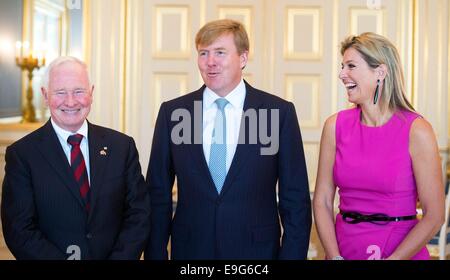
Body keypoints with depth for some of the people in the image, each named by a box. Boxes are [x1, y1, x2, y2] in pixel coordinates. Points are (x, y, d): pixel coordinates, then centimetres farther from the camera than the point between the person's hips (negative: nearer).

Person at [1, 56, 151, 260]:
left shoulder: (122, 146, -5)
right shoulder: (21, 154, -11)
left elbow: (139, 215, -6)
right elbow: (19, 231, -15)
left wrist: (121, 257, -20)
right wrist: (67, 257, -25)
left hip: (116, 255, 2)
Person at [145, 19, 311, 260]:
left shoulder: (280, 112, -6)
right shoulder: (172, 112, -1)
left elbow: (295, 199, -3)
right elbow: (158, 194, 3)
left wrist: (292, 255, -8)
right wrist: (155, 255, -1)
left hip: (256, 250, -1)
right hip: (189, 250, 1)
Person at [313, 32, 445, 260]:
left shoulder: (416, 131, -13)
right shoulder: (335, 126, -4)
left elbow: (434, 215, -12)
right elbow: (322, 201, -1)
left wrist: (392, 258, -16)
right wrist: (335, 256, -12)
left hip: (402, 251, -2)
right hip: (344, 248, 3)